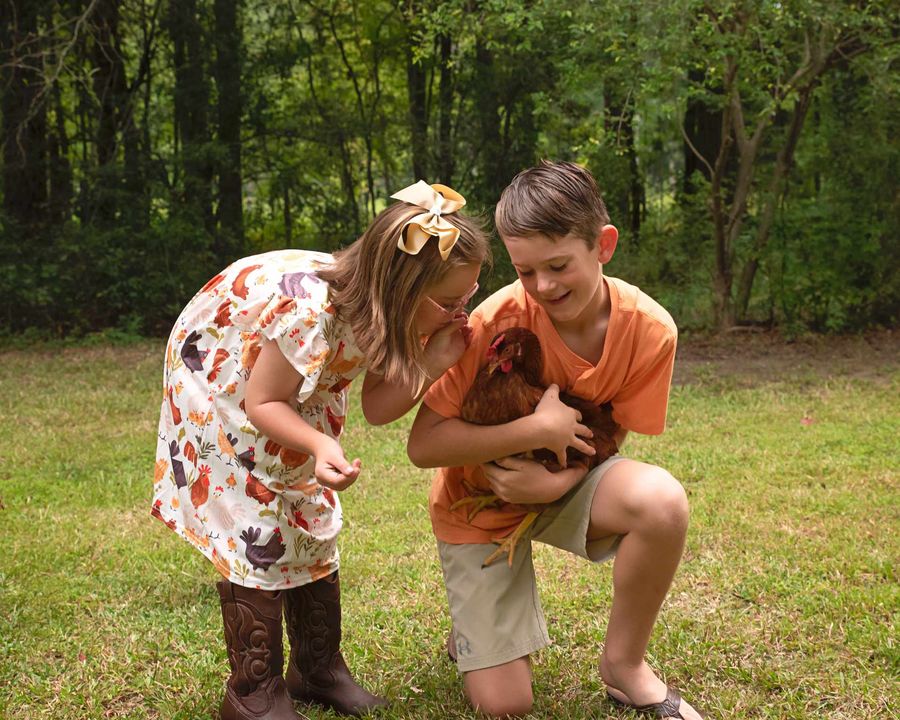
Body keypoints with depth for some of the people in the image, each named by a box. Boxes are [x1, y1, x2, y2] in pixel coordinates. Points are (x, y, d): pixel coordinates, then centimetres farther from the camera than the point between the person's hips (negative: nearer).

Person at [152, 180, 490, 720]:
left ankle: (319, 669, 21)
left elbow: (377, 407, -17)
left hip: (296, 387, 7)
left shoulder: (384, 309, -20)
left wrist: (431, 363, -32)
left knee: (313, 518, 7)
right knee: (255, 532, -10)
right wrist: (320, 447, -46)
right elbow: (262, 403, -29)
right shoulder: (312, 311, -41)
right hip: (220, 383, -7)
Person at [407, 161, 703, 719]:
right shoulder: (497, 320, -27)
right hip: (481, 498, -2)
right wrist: (537, 429, -33)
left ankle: (625, 664, -7)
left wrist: (556, 480, -28)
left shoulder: (650, 330, -19)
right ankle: (475, 628, 27)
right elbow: (423, 446, -25)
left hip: (564, 482, 2)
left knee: (663, 500, -32)